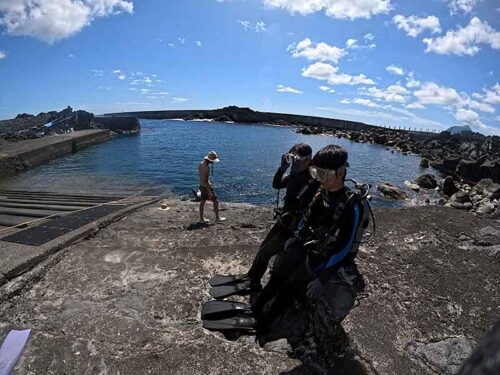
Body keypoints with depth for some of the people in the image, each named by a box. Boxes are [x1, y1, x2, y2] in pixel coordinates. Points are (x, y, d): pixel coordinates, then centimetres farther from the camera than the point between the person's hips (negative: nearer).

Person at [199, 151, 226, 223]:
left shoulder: (201, 164, 6)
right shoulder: (206, 166, -24)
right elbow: (205, 180, -26)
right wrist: (209, 191, -23)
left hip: (202, 186, 10)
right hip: (206, 186, -9)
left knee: (202, 202, 15)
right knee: (215, 201, 3)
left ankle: (202, 218, 24)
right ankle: (217, 218, 11)